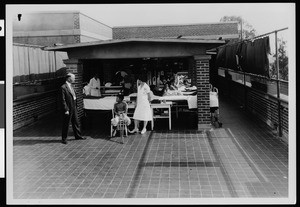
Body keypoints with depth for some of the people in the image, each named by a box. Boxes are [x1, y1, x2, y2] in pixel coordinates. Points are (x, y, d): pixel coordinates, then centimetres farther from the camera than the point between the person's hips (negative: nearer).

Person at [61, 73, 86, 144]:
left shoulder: (71, 86, 12)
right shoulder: (63, 87, -16)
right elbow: (63, 100, -18)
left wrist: (75, 106, 13)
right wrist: (66, 110, -20)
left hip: (74, 108, 8)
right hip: (68, 109, -8)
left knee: (76, 122, 17)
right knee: (66, 124, 2)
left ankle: (78, 135, 29)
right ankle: (64, 138, 12)